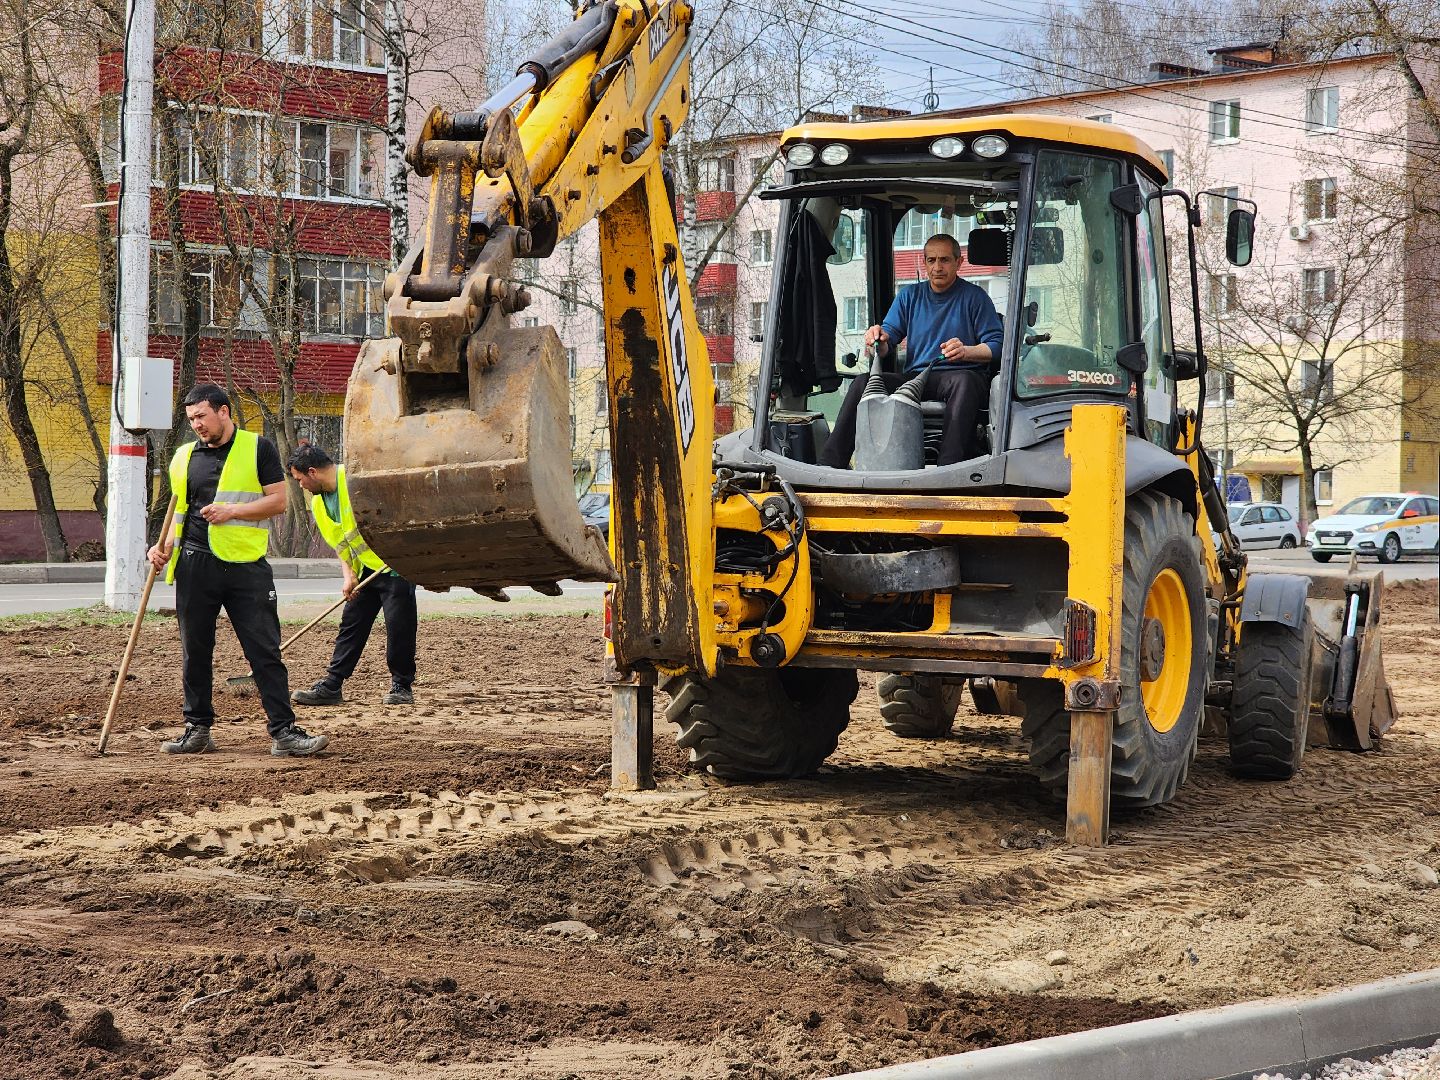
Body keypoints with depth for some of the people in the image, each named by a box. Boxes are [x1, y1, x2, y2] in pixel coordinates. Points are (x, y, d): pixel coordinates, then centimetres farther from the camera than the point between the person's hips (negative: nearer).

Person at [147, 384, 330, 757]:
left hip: (246, 566, -3)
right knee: (195, 652, 8)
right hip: (195, 566, 3)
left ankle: (284, 732, -5)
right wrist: (164, 547, 4)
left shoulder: (258, 449, 3)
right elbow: (179, 512, 20)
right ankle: (197, 729, 18)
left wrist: (233, 510, -13)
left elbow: (278, 501, -2)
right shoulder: (184, 457, 14)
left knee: (265, 651, -5)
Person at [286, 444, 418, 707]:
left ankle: (402, 686, 4)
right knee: (351, 623, 6)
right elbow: (340, 543, 14)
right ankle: (331, 687, 8)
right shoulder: (318, 503, 9)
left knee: (398, 624, -7)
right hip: (366, 569, 8)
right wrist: (349, 575, -1)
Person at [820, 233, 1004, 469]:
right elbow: (887, 343, 14)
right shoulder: (910, 296, 19)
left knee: (964, 381, -40)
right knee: (863, 382, -21)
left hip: (959, 373, -4)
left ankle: (949, 468, -54)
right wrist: (879, 340, -12)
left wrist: (965, 351, -21)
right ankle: (831, 463, -29)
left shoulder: (974, 297, 6)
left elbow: (996, 345, -1)